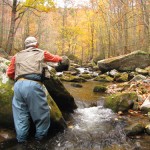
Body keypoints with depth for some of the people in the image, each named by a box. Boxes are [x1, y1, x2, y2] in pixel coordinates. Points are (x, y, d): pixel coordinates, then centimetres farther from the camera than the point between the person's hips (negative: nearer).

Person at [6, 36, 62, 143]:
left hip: (18, 85, 4)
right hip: (33, 85, -3)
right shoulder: (42, 53, 19)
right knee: (41, 111, 12)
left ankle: (21, 136, 19)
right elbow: (56, 58, 36)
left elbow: (10, 73, 22)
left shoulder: (17, 56, 25)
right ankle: (41, 134, 21)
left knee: (20, 111, 16)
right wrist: (60, 58, 59)